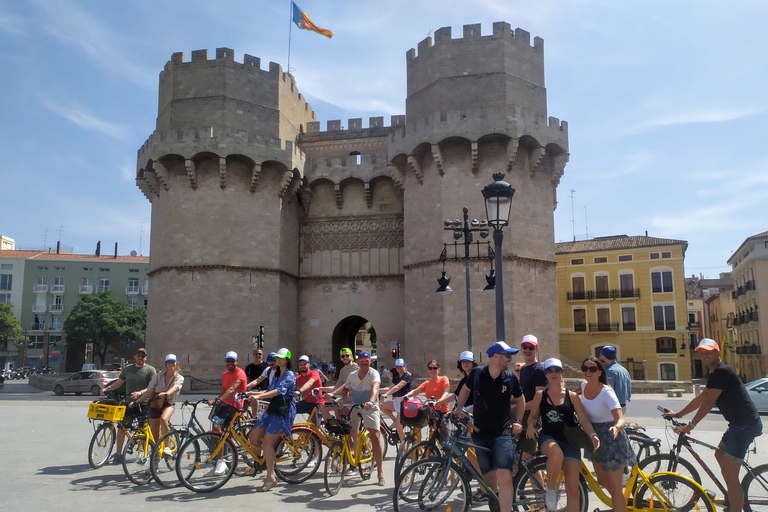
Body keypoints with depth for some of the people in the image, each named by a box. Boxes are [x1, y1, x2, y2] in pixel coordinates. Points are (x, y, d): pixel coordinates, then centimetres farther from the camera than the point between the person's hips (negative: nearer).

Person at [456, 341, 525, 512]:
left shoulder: (511, 378, -4)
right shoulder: (476, 373, -6)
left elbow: (520, 399, 14)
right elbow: (466, 390, 14)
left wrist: (518, 421, 5)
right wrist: (458, 410, 9)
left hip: (503, 434, -1)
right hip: (480, 434, 1)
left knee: (504, 479, -18)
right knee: (489, 478, 12)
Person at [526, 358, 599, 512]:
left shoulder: (572, 396, 3)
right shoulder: (540, 395, 4)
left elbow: (583, 420, -2)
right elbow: (532, 416, 12)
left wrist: (592, 435, -21)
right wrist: (530, 426, -11)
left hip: (569, 441, 1)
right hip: (548, 437, -1)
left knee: (572, 490, -6)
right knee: (557, 454, -39)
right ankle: (550, 487, -9)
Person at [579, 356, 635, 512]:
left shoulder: (606, 392, -26)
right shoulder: (584, 385, -5)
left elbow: (621, 419, -38)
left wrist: (616, 427, -56)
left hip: (611, 440, -7)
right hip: (595, 437, 7)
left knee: (615, 487, 2)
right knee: (602, 481, 22)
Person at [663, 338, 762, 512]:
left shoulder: (722, 372, -18)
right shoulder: (715, 374, 15)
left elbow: (708, 403, -20)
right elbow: (700, 399, 21)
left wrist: (691, 425, -16)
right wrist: (678, 414, 22)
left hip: (745, 425, -11)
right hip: (738, 424, 11)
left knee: (729, 473, -11)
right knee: (720, 455, 26)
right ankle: (735, 498, 39)